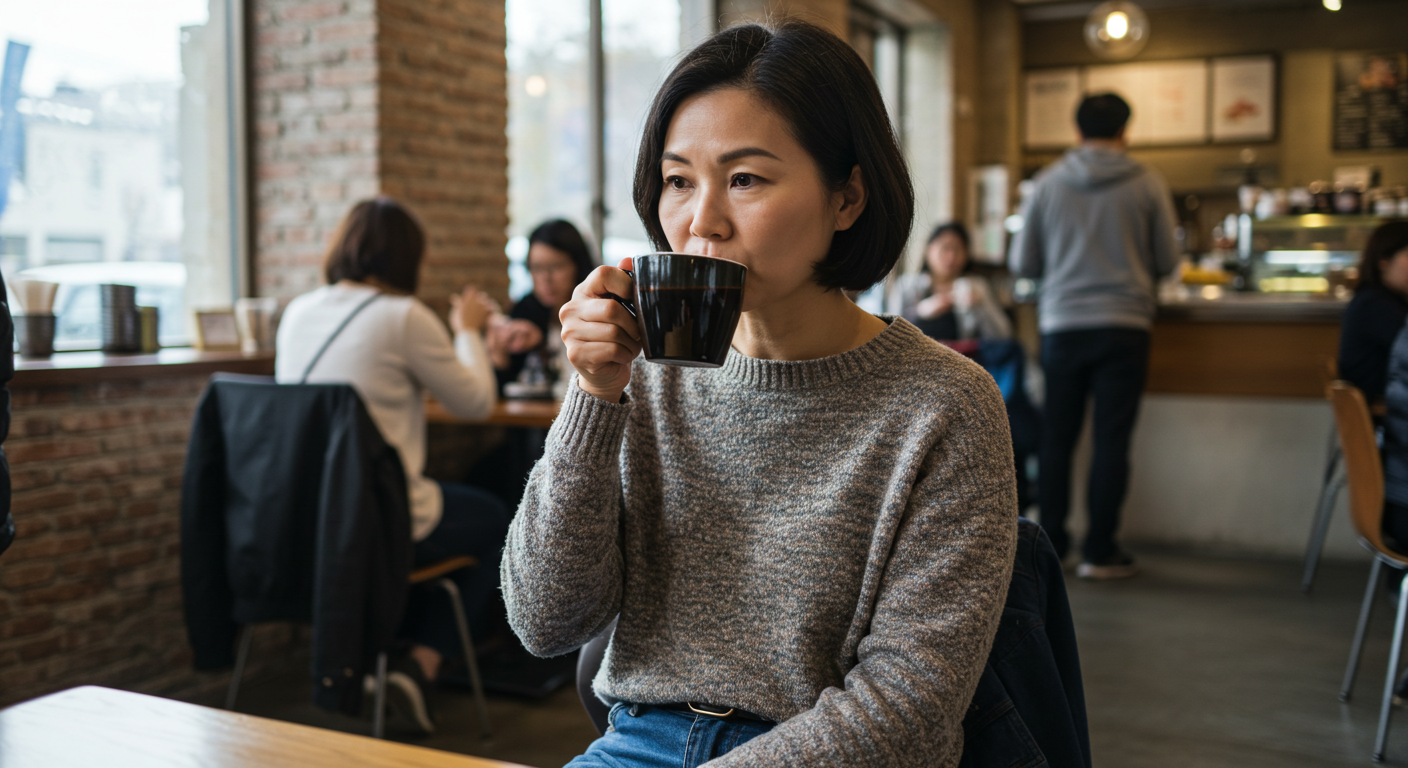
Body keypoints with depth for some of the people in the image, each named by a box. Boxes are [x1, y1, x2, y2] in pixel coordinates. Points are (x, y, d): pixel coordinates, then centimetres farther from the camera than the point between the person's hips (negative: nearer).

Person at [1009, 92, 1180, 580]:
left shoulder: (1048, 183, 2)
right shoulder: (1147, 184, -1)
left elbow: (1021, 263, 6)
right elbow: (1167, 261, 5)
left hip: (1061, 324, 2)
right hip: (1123, 324, -1)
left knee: (1057, 436, 10)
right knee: (1111, 440, 3)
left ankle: (1050, 544, 16)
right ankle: (1099, 552, 6)